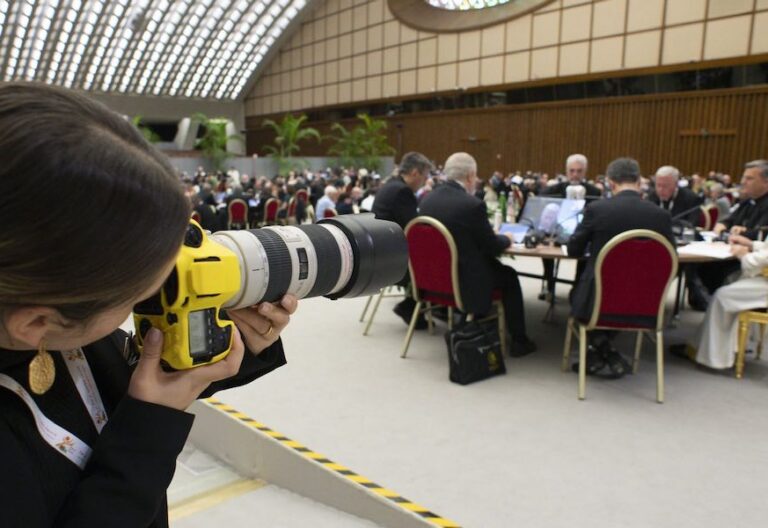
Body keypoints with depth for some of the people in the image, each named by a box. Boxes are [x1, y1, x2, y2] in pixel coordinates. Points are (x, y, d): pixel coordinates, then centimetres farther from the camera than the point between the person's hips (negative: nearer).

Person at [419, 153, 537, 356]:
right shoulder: (472, 204, -21)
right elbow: (492, 248, -11)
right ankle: (519, 341, 24)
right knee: (509, 276, 19)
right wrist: (506, 238, 11)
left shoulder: (428, 198, 0)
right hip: (462, 278, -7)